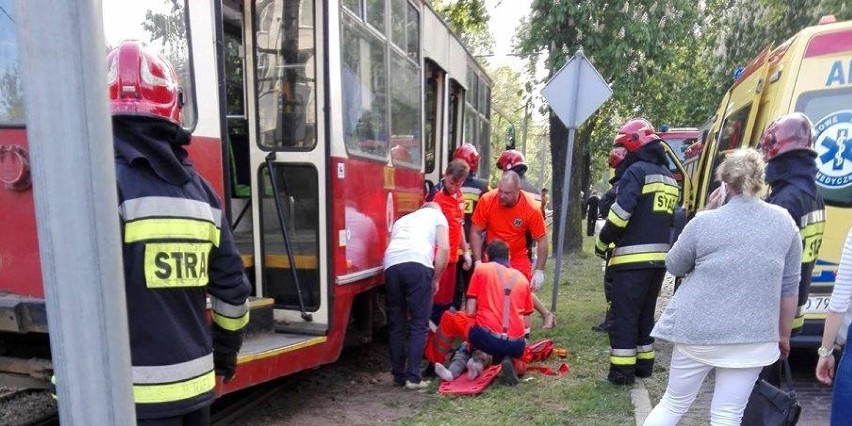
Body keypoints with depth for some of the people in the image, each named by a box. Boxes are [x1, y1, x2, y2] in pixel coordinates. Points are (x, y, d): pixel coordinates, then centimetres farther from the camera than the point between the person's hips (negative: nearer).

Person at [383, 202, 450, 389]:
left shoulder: (402, 219, 38)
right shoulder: (437, 214, 25)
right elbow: (444, 249, 10)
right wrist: (436, 279, 17)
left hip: (391, 265, 4)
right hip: (417, 264, -4)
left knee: (396, 324, 14)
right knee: (419, 324, 4)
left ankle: (399, 375, 19)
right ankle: (413, 377, 3)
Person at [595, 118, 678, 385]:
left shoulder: (637, 171, -11)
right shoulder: (669, 178, 17)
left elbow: (620, 213, -18)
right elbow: (669, 220, 19)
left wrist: (602, 243, -7)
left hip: (632, 258, -8)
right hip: (659, 258, 8)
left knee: (625, 315, -1)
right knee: (646, 313, 18)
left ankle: (622, 370, 3)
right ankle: (644, 363, 26)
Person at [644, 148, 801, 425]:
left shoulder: (704, 222, -10)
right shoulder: (785, 222, -1)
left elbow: (674, 267, 5)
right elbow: (789, 286, 5)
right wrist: (783, 334, 17)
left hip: (697, 331, -1)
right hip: (753, 337, 2)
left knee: (673, 404, 15)